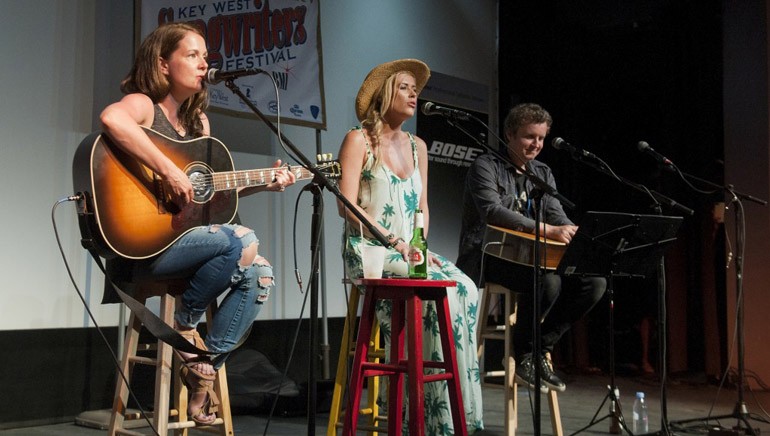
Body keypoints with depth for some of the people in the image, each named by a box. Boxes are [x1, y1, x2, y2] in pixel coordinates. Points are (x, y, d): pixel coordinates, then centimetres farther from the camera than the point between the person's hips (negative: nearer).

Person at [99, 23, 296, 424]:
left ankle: (206, 364, 0)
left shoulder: (198, 121, 17)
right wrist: (168, 171, -34)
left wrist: (263, 183, 10)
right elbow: (111, 119, -35)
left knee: (258, 273, -7)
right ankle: (184, 324, -3)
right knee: (242, 242, -25)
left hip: (181, 238, 8)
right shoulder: (142, 105, -9)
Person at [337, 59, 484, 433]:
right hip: (368, 249, -6)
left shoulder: (417, 147, 18)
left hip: (408, 251, 6)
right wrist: (395, 240, -16)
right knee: (439, 287, -29)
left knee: (466, 289, -22)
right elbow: (347, 206, -10)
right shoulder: (359, 140, -2)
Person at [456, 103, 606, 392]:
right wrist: (548, 231, -29)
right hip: (487, 256, -7)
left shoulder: (543, 174, 19)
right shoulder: (486, 167, -4)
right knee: (548, 281, -34)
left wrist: (573, 232, -17)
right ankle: (523, 355, -11)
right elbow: (493, 211, -20)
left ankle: (541, 348, -4)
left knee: (594, 282, -12)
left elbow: (557, 215, 9)